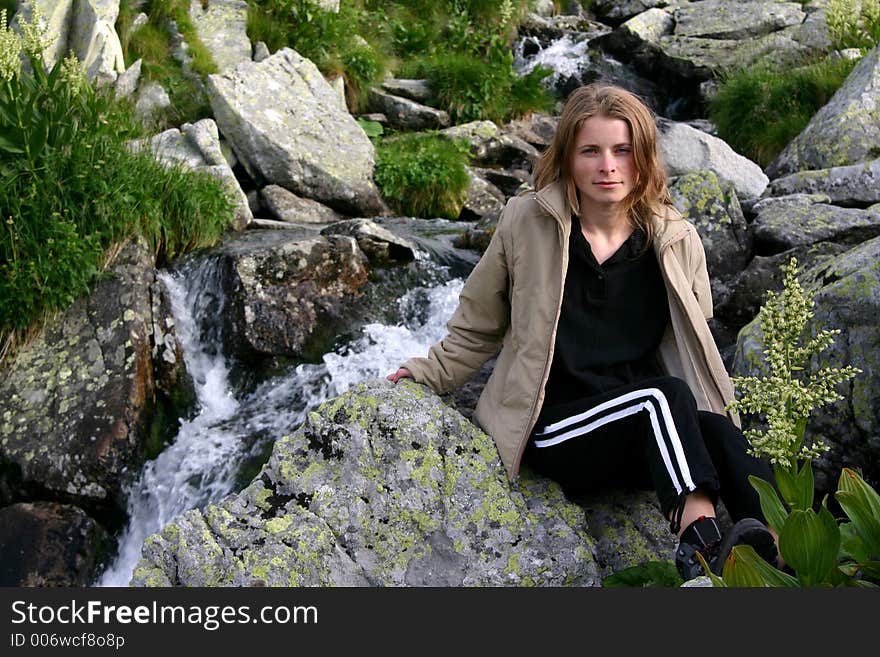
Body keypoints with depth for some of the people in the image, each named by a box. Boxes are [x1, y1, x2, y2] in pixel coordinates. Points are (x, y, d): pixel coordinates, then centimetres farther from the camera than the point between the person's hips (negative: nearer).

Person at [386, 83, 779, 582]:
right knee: (664, 395, -32)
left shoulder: (675, 241, 6)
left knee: (718, 432, -30)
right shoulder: (529, 222, -1)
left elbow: (693, 348, 17)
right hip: (553, 429, -3)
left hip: (648, 434, 3)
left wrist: (715, 410, 6)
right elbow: (478, 326, 10)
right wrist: (431, 375, 3)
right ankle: (703, 546, -49)